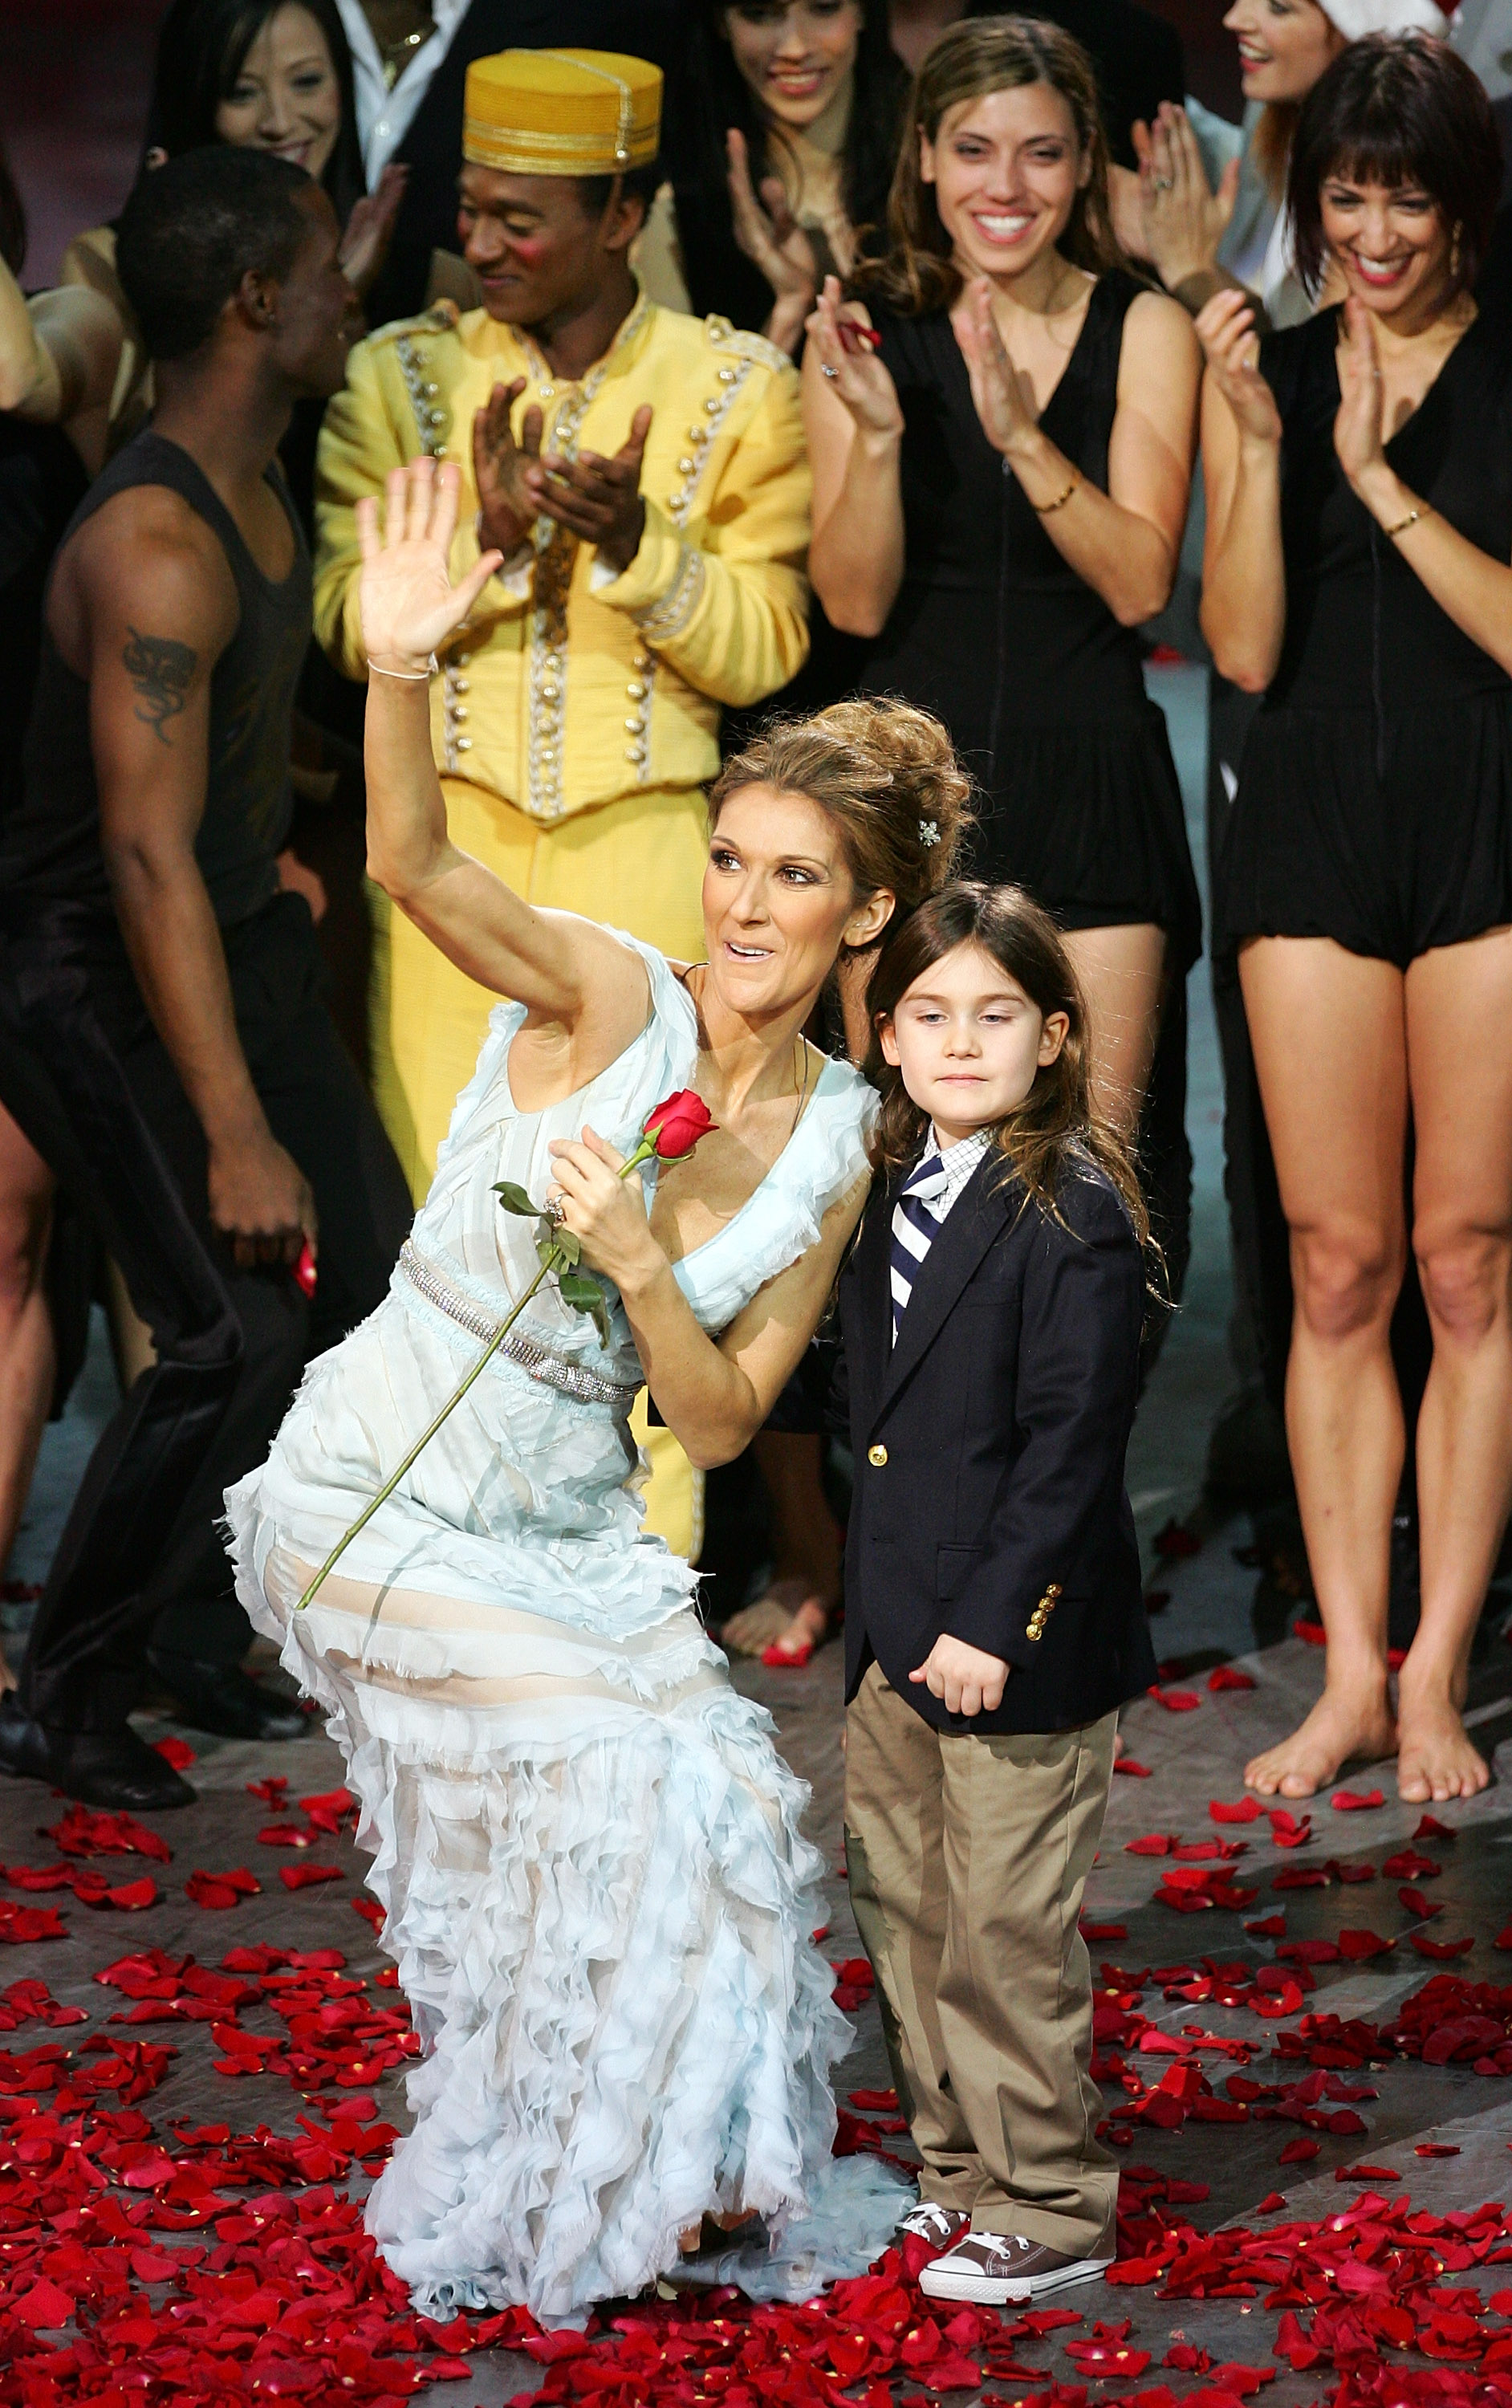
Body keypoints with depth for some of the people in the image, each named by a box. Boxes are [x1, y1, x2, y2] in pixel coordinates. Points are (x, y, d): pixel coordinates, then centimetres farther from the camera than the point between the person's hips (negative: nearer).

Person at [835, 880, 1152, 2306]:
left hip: (1019, 1644, -8)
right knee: (903, 1918, 16)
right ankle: (958, 2174, 31)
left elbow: (1071, 1442, -18)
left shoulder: (1074, 1213, -15)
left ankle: (1049, 2214, 13)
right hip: (895, 1629, 8)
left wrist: (990, 1623, -20)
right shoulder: (890, 1188, 10)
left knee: (1006, 1941, -1)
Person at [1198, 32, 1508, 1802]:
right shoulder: (1267, 374, 9)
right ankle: (1350, 1672, 9)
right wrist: (1263, 445, -9)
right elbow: (1246, 649, 2)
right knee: (1337, 1265, 3)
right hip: (1314, 827, 3)